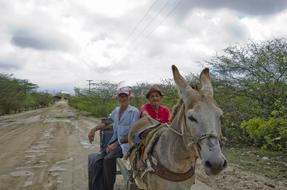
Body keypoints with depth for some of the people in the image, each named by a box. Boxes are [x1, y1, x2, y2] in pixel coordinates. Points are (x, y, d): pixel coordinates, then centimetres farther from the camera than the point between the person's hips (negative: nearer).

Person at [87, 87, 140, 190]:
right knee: (96, 160, -15)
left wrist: (116, 144, -17)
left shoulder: (134, 112, -10)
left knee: (109, 158, -29)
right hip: (115, 140, 6)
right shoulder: (116, 110, 10)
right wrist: (93, 129, 16)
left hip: (127, 143, -6)